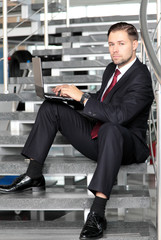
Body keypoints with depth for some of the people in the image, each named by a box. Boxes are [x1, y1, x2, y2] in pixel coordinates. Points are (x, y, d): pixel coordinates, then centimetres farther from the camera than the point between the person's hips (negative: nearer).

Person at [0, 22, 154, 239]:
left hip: (127, 145, -9)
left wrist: (82, 96, -27)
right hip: (97, 137, 9)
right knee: (51, 107, 3)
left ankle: (97, 213, -49)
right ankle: (33, 176, -4)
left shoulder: (141, 78, -18)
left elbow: (118, 115, -33)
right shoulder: (112, 69, 9)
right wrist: (72, 93, 8)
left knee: (110, 129, -45)